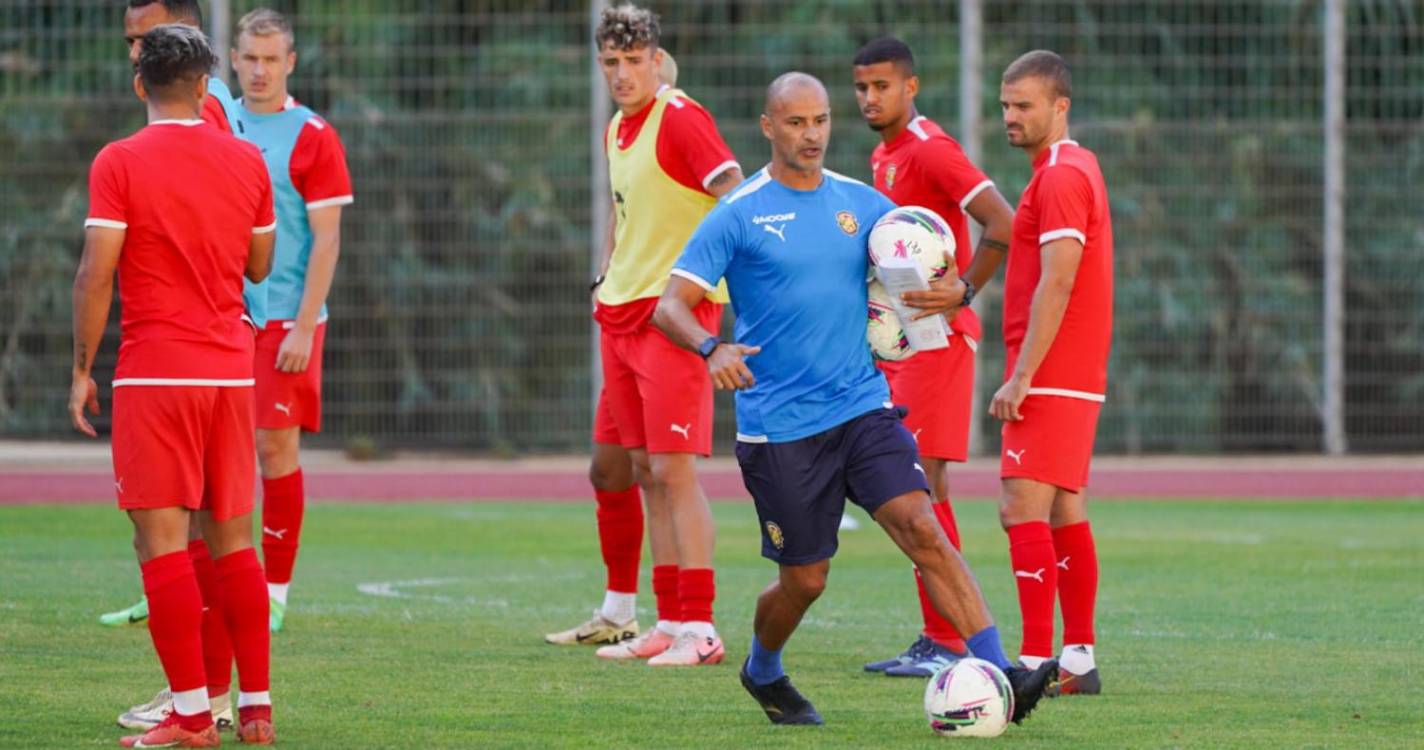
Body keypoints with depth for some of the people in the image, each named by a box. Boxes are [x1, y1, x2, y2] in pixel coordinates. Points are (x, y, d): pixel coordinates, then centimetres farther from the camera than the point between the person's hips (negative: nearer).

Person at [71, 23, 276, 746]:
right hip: (232, 370, 5)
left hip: (155, 373, -5)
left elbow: (96, 274, -10)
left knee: (162, 537, -4)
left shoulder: (120, 163, -7)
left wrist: (82, 370, -3)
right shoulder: (245, 161, 6)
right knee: (233, 537, 12)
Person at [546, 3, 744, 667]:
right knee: (642, 470, 9)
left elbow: (737, 196, -21)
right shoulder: (616, 130, 15)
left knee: (672, 469, -12)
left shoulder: (680, 119, -12)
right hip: (623, 312, 9)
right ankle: (668, 625, 14)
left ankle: (700, 630, -11)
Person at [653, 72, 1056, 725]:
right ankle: (763, 672, 36)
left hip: (862, 406, 3)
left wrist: (950, 291, -13)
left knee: (923, 529, -15)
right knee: (805, 580, 5)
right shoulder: (739, 216, -6)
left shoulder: (861, 203, 7)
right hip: (778, 426, -3)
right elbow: (670, 306, -10)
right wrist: (711, 348, -32)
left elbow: (927, 268, 13)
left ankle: (998, 673, -22)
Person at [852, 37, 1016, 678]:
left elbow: (1003, 225, -23)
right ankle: (935, 640, 11)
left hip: (936, 337, -10)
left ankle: (948, 642, -11)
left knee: (920, 484, -12)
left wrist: (961, 295, -19)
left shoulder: (931, 150, -14)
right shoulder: (884, 157, 16)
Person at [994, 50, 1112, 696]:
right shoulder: (1077, 169, 18)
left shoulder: (1061, 177, -13)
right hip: (1077, 377, 10)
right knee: (1065, 514, 11)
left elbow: (1056, 285, -20)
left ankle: (1038, 660, -18)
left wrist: (1021, 378, -21)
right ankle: (1079, 659, 13)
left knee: (1023, 509, -13)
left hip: (1050, 378, -10)